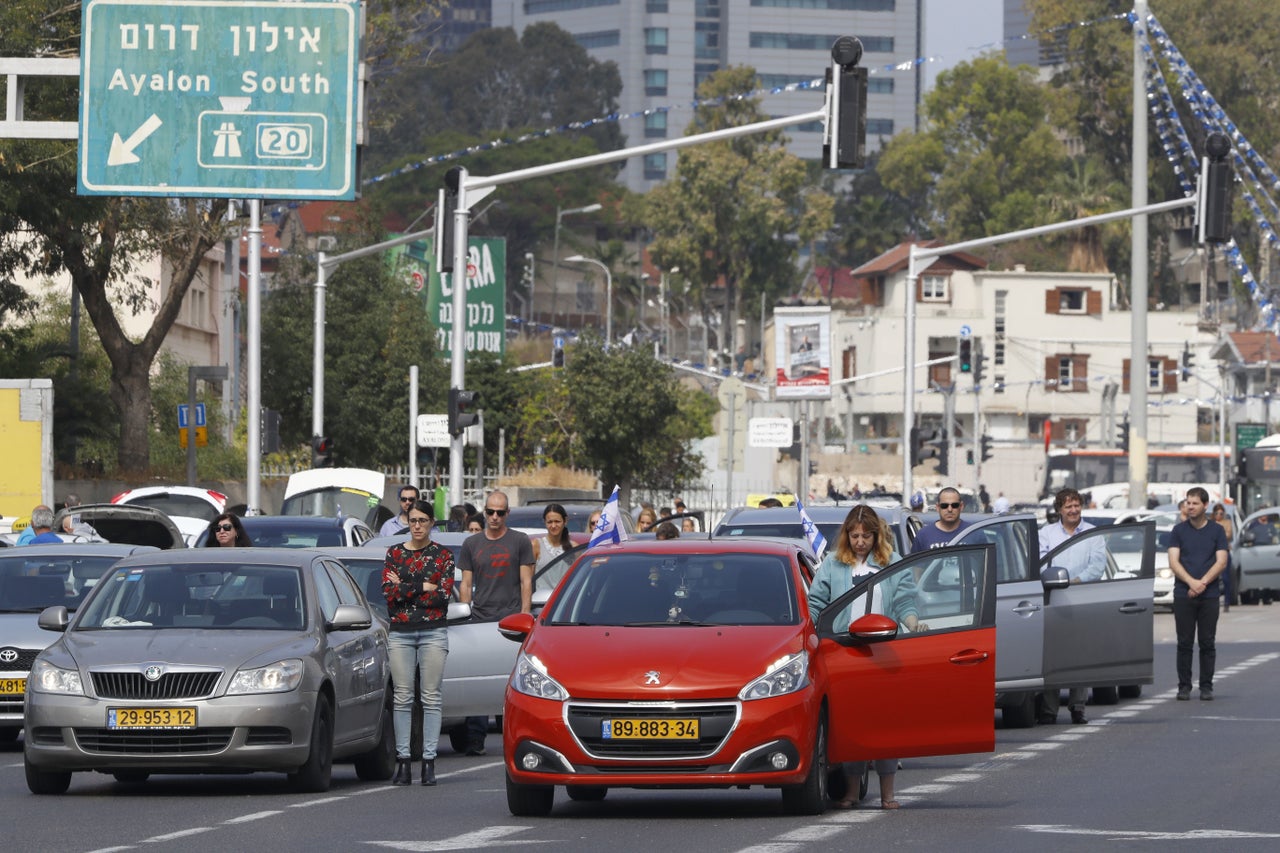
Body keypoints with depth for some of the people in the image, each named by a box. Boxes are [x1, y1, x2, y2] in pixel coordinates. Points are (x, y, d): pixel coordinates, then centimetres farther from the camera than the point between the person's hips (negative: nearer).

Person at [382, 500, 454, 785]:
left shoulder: (443, 555, 5)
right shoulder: (395, 553, 9)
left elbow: (444, 594, -7)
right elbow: (389, 592, -4)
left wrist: (404, 589, -6)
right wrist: (423, 587, -8)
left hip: (433, 632, -1)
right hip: (400, 632, 1)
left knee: (431, 697, -2)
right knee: (402, 697, -1)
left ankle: (429, 762, -1)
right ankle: (403, 760, 2)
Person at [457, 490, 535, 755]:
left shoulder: (520, 542, 7)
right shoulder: (472, 544, 15)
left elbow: (526, 582, 5)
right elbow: (466, 584, 15)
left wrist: (524, 614, -4)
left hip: (511, 619, -2)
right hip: (480, 621, 2)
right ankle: (475, 740, -4)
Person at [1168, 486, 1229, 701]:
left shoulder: (1216, 531, 6)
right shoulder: (1179, 531, 7)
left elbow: (1221, 562, -1)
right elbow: (1173, 561, -1)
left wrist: (1202, 583, -13)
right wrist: (1191, 582, -16)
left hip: (1209, 594, 0)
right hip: (1183, 595, 0)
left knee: (1207, 643, 1)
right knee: (1184, 643, 0)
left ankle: (1206, 686, 6)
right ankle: (1184, 686, 4)